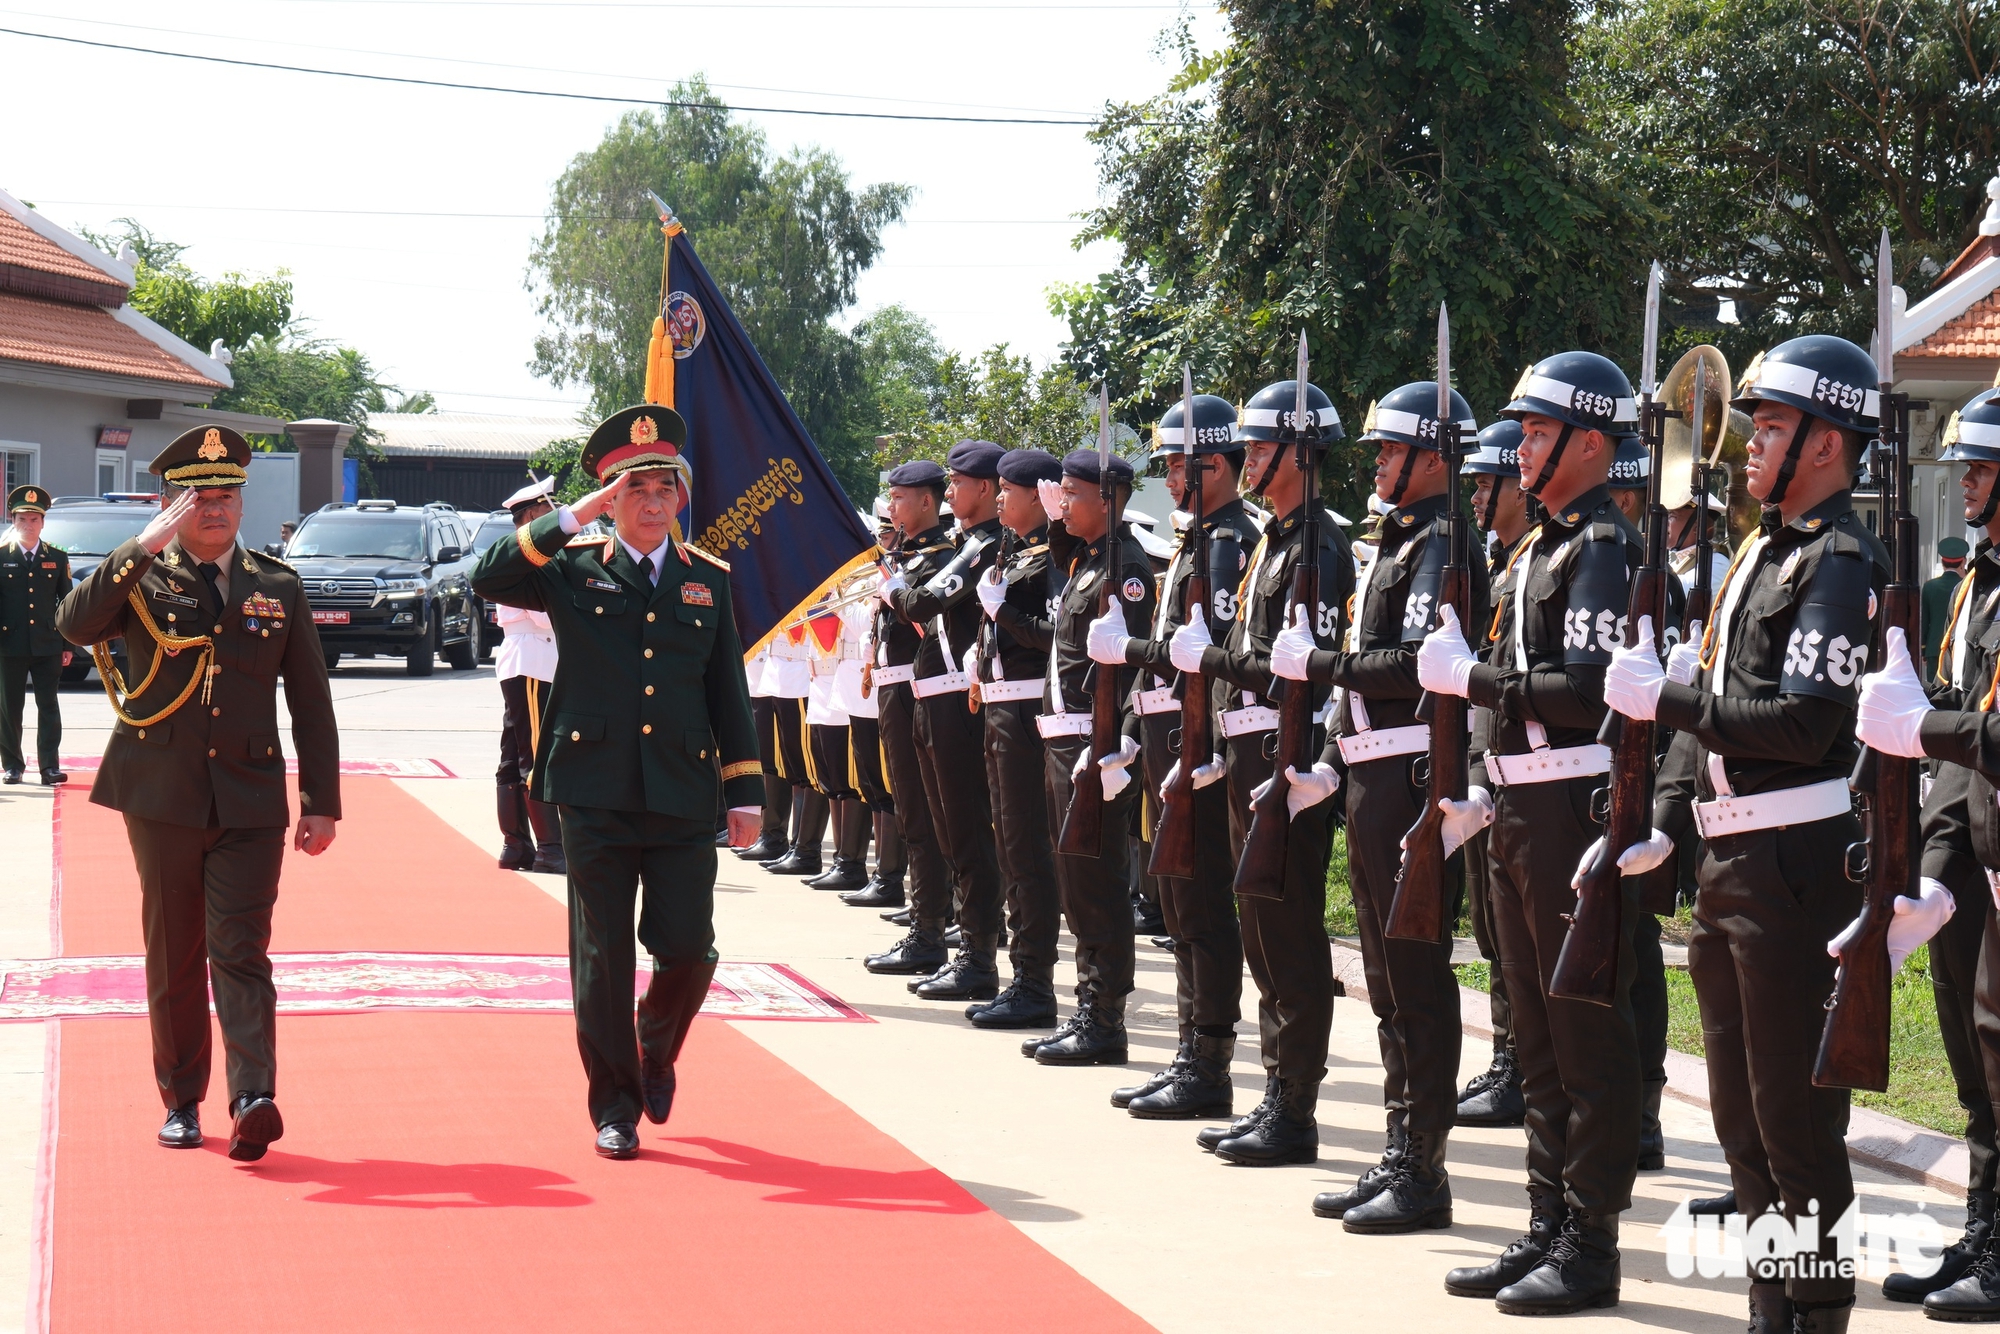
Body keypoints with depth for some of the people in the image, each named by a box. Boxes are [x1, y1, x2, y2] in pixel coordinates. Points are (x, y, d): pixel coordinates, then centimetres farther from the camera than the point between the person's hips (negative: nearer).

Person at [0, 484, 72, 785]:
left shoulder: (57, 558, 7)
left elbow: (67, 603, 8)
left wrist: (68, 645, 3)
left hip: (47, 645, 1)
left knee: (49, 708, -1)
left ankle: (49, 767, -1)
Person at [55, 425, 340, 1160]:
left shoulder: (278, 588, 8)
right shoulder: (141, 580, 3)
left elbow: (311, 704, 9)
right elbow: (75, 624, -17)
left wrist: (322, 803, 4)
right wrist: (146, 546, -22)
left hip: (250, 802, 0)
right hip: (162, 797, 0)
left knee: (241, 953, -9)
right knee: (173, 956, 8)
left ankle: (253, 1098, -19)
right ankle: (181, 1101, 18)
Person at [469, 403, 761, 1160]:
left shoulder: (708, 580, 11)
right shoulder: (574, 571, 3)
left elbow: (728, 692, 12)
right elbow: (489, 580, -13)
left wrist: (746, 792, 7)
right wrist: (573, 520, -16)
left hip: (683, 797, 2)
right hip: (596, 797, -2)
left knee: (688, 951, 0)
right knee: (602, 958, 2)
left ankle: (656, 1053, 30)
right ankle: (614, 1109, 13)